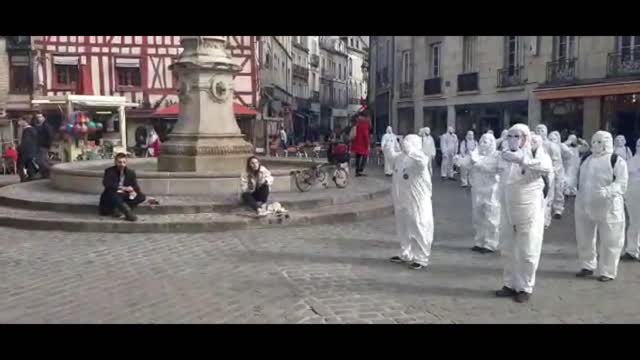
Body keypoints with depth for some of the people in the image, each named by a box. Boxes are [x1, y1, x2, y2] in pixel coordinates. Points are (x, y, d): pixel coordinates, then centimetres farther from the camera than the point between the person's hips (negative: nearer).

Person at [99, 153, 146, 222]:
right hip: (111, 196, -4)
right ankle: (128, 213, -50)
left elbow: (135, 187, 1)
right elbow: (106, 183, -22)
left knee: (142, 197, -19)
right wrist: (124, 188, -32)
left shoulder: (131, 173, 6)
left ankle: (118, 209, -29)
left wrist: (133, 192, -26)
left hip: (125, 196, 4)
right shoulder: (109, 171, -4)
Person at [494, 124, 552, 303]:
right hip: (507, 210, 6)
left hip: (528, 210, -6)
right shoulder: (504, 155, 5)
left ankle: (525, 288, 18)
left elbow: (548, 168, -34)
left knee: (527, 252, 4)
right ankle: (510, 284, 30)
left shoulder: (534, 153, -13)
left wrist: (522, 160, -41)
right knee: (507, 249, 15)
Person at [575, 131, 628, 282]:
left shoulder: (617, 160, -9)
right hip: (584, 206, 6)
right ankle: (587, 266, 30)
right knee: (584, 238, 14)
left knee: (609, 241, 3)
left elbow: (621, 184, -17)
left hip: (608, 207, -6)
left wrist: (607, 191, -33)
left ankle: (607, 272, 15)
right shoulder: (586, 159, 10)